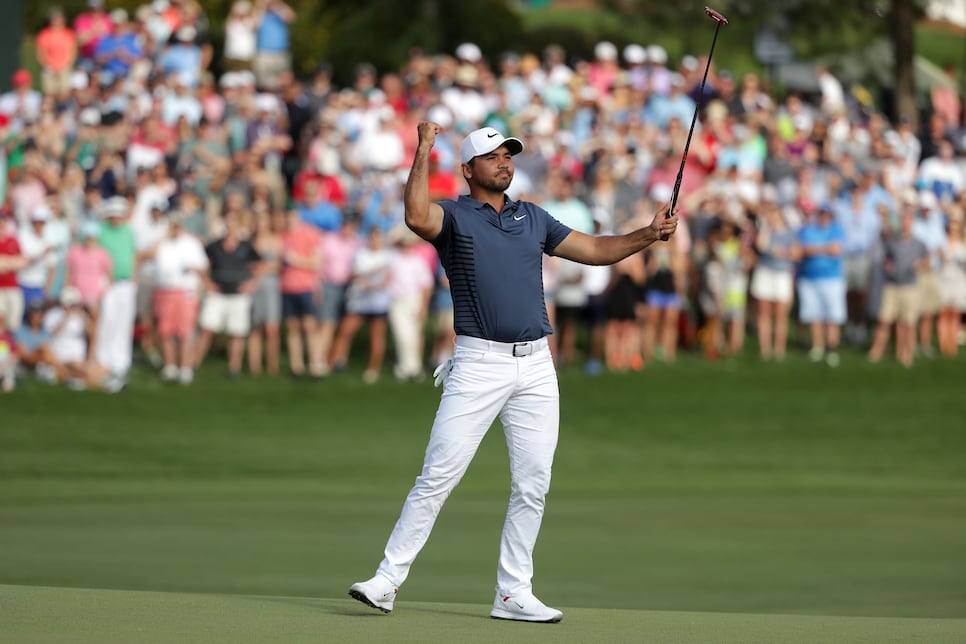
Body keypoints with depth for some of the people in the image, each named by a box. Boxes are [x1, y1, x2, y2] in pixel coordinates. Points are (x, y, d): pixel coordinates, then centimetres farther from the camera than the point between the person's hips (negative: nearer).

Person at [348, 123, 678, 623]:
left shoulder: (533, 218, 17)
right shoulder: (454, 216, 0)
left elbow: (596, 250, 21)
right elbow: (417, 218, -23)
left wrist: (649, 235, 8)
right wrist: (423, 150, -24)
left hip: (536, 368, 5)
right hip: (479, 365, -5)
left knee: (532, 485, 3)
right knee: (437, 477, -9)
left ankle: (513, 593, 10)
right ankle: (388, 580, -5)